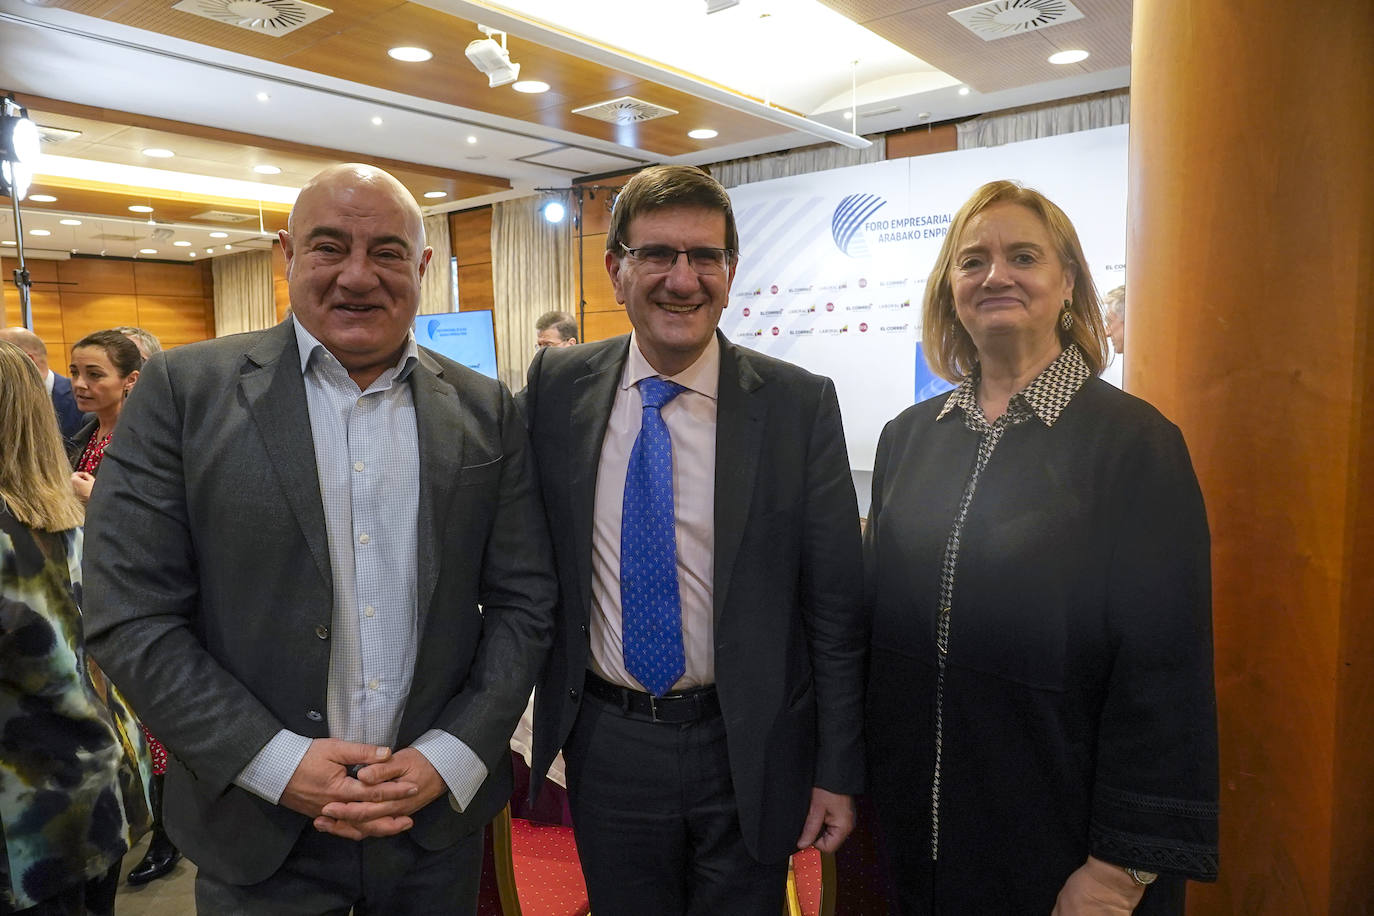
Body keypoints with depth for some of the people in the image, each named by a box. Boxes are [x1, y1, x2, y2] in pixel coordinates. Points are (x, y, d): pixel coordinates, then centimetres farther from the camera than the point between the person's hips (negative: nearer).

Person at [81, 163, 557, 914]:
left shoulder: (485, 410, -1)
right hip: (259, 831, -1)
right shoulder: (184, 390, -6)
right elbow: (130, 617, -8)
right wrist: (279, 763, -14)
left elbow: (523, 599, 0)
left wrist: (451, 756, -9)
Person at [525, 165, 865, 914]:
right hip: (605, 742, 2)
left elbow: (835, 604, -7)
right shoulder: (557, 386, -5)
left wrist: (839, 770, -4)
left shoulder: (800, 404, -11)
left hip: (749, 749, -1)